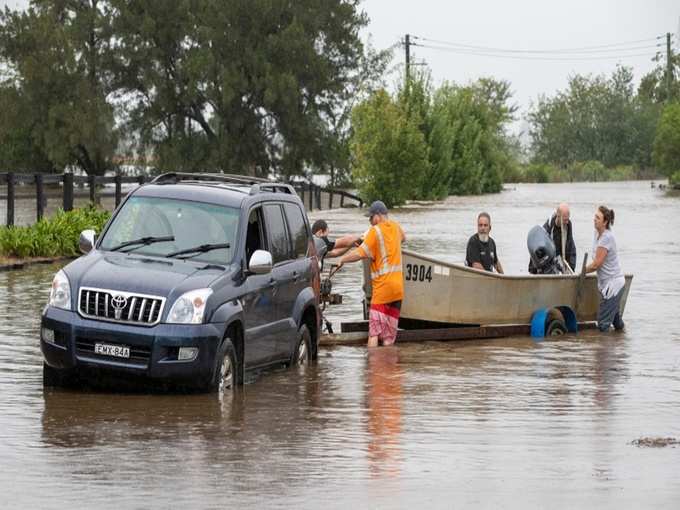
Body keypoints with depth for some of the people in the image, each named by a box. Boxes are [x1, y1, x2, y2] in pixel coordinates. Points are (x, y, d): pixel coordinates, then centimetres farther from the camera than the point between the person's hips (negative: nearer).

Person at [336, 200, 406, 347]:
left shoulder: (375, 231, -10)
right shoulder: (396, 227, 11)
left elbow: (360, 253, -18)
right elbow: (403, 238, 36)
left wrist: (343, 259, -4)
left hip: (382, 288, -6)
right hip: (397, 288, 6)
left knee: (374, 332, -9)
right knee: (389, 335, 5)